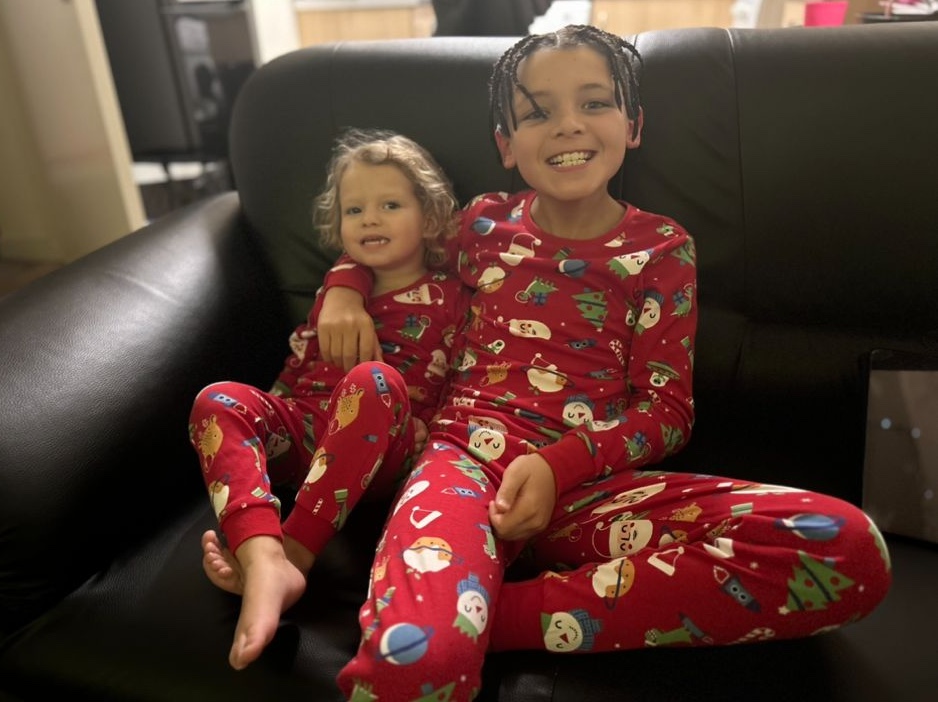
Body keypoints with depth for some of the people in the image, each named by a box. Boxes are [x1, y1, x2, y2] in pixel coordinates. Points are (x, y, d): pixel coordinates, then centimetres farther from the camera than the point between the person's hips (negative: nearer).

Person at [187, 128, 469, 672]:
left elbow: (420, 397, 1)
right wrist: (266, 428, 6)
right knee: (218, 399, -18)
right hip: (303, 432, 5)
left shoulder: (443, 297, 8)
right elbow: (297, 367, 20)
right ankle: (264, 562, -41)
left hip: (381, 452, -5)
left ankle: (293, 553, -34)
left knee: (375, 380, -34)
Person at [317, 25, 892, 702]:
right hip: (468, 458, -2)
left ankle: (490, 616, -23)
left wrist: (558, 466, -13)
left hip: (589, 481, 3)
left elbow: (667, 408, 5)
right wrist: (345, 290, 9)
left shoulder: (663, 248, 10)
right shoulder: (484, 222, 15)